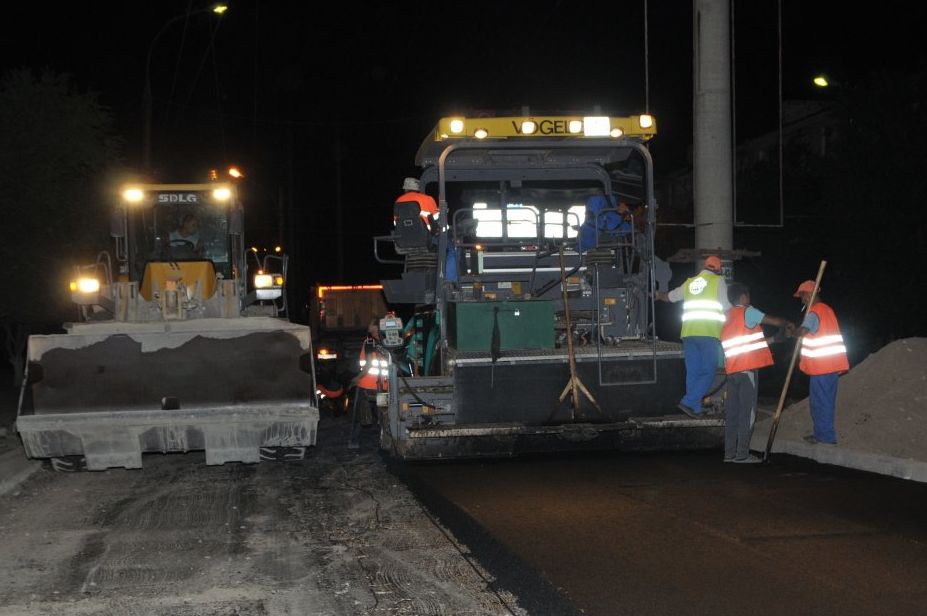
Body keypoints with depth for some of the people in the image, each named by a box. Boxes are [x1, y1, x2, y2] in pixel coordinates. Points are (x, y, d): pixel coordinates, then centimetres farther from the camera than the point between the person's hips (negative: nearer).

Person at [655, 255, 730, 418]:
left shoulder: (689, 282, 19)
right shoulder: (718, 281, 5)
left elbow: (670, 296, 35)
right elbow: (726, 308, -2)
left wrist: (657, 295, 56)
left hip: (689, 333, 5)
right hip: (709, 334, -5)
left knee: (692, 372, 9)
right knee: (709, 372, -3)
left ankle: (696, 409, 10)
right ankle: (688, 402, -15)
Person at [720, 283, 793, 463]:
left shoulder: (728, 318, 20)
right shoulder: (747, 312, -5)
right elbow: (776, 321, -7)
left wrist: (773, 339, 25)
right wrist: (787, 325, 14)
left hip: (732, 370, 8)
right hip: (747, 369, -8)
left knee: (732, 412, 8)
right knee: (747, 412, -5)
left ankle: (730, 453, 8)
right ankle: (742, 454, -7)